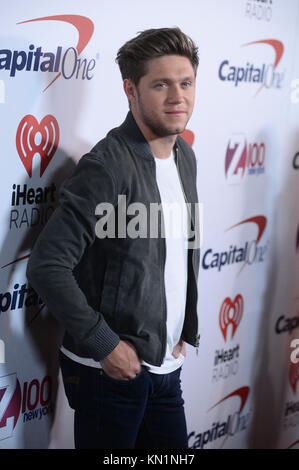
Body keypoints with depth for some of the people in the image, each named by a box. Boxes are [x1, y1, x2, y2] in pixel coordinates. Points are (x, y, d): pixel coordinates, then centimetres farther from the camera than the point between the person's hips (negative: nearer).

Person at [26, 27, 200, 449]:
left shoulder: (184, 156, 6)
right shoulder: (107, 167, -19)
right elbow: (47, 267, -23)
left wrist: (187, 330, 13)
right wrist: (104, 345, -19)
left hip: (166, 367, 7)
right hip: (109, 372, -7)